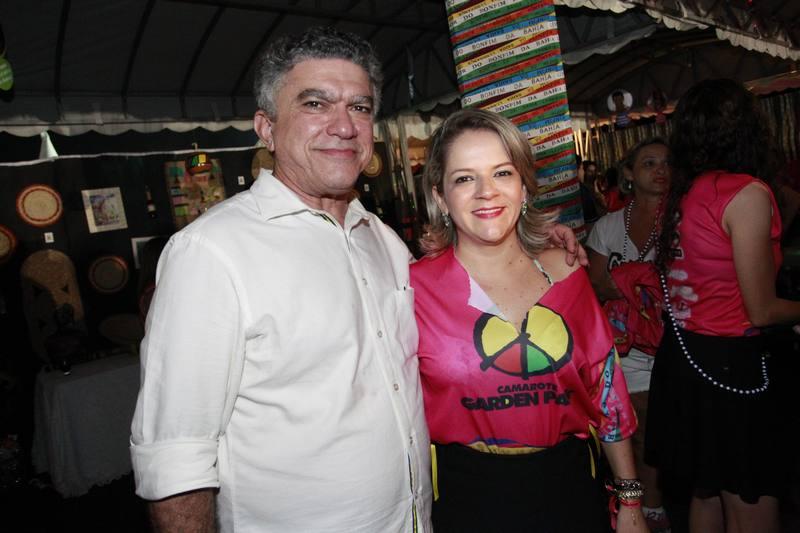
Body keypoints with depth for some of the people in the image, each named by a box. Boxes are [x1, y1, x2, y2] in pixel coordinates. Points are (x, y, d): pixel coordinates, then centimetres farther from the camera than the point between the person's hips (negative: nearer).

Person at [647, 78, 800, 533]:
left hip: (682, 356, 7)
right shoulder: (747, 193, -16)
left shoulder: (683, 193, 4)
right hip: (730, 364, -7)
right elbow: (762, 310, -14)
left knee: (706, 494, 23)